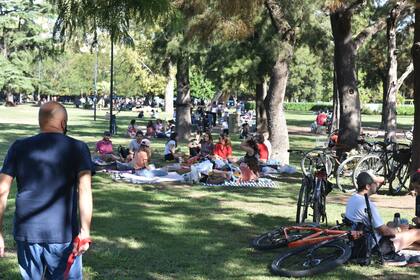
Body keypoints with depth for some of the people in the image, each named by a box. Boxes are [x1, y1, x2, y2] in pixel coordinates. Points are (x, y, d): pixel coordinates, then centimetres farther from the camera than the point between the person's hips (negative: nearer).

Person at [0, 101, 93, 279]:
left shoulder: (19, 148, 4)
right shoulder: (77, 148, -3)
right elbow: (84, 189, -15)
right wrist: (85, 230, -20)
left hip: (26, 233, 3)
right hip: (63, 234, -2)